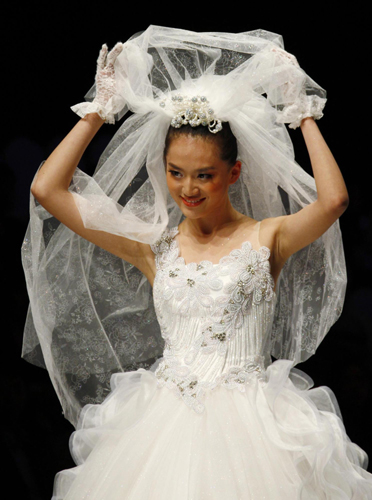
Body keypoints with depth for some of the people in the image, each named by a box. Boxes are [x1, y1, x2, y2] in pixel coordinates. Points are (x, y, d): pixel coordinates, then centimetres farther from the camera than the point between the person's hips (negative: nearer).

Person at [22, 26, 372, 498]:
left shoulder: (267, 237, 0)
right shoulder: (153, 245, 6)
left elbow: (334, 200, -20)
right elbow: (46, 190, 3)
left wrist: (305, 116, -8)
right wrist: (100, 110, 7)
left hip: (248, 419, -2)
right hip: (164, 420, 2)